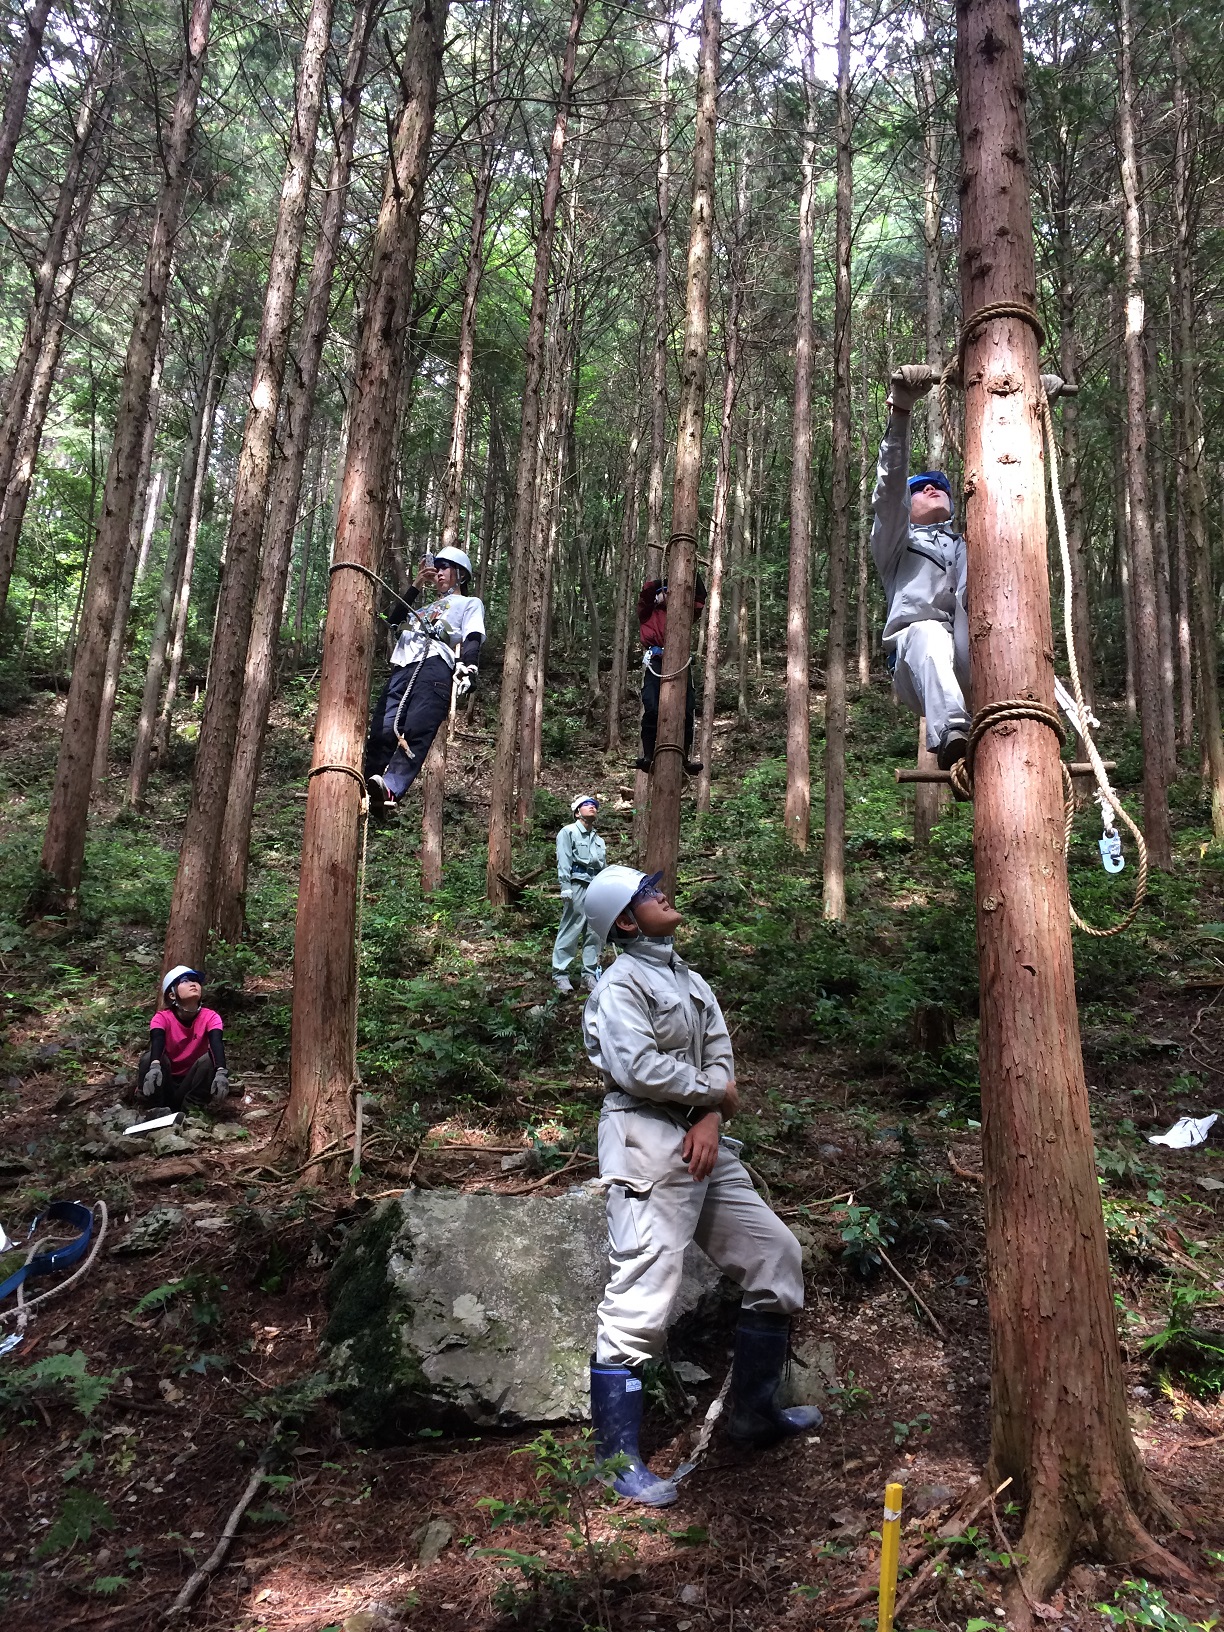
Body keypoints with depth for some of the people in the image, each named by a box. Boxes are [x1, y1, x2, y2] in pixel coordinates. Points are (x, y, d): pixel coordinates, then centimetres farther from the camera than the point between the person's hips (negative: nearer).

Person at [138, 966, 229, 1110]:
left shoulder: (210, 1017, -11)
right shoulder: (162, 1017, -12)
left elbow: (217, 1044, -30)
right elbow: (157, 1043, -34)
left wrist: (221, 1072, -52)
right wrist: (154, 1066, -57)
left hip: (192, 1083, 1)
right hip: (165, 1083, -1)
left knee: (208, 1060, -28)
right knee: (149, 1058, -29)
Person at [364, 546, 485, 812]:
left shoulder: (470, 603, 25)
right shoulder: (425, 608, 45)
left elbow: (473, 639, 6)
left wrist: (468, 667, -16)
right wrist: (416, 586, 31)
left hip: (436, 666, -6)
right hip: (402, 667, 7)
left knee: (416, 732, -28)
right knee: (381, 732, -15)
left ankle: (390, 790, -49)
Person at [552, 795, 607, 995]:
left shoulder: (599, 840, 24)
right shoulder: (568, 832, 3)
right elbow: (563, 862, -6)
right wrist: (565, 888, -15)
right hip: (577, 886, -6)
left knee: (595, 933, 5)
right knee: (569, 931, -7)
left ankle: (590, 974, 12)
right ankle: (560, 974, -3)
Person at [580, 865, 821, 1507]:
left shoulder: (690, 981, 17)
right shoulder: (620, 985, -9)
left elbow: (720, 1056, 10)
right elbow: (638, 1067, -22)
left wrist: (709, 1120, -9)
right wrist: (715, 1092, -8)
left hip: (703, 1143, 9)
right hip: (647, 1147, -9)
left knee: (775, 1256, 13)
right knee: (639, 1299, -10)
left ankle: (753, 1411, 28)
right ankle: (618, 1459, 3)